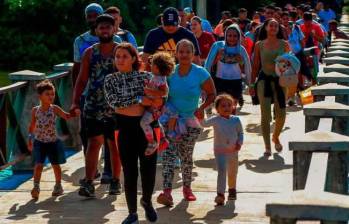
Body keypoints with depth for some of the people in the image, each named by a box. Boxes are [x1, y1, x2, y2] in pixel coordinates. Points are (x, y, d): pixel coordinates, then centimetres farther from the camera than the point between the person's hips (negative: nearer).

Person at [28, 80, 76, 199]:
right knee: (39, 164, -11)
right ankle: (36, 187, -11)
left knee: (56, 165, 10)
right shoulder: (35, 110, -2)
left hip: (53, 142, 0)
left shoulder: (54, 109, -7)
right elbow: (32, 126, 10)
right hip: (39, 142, 0)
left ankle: (58, 186, 27)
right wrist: (30, 140, 12)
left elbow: (66, 116, -17)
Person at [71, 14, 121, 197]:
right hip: (93, 107, 1)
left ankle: (115, 181, 19)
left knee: (114, 145, 7)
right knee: (93, 143, -5)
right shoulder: (90, 53, 5)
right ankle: (88, 183, -9)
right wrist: (75, 102, -7)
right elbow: (82, 79, 4)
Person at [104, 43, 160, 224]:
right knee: (130, 172, 3)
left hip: (146, 125, 1)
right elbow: (113, 101, -14)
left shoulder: (145, 76, 4)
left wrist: (156, 101, -21)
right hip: (125, 128, -1)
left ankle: (147, 202, 34)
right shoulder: (110, 79, 3)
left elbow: (157, 101, 1)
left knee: (149, 169, 5)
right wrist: (139, 100, -17)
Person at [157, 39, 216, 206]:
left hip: (190, 120, 0)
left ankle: (187, 187, 30)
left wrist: (202, 108, -13)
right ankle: (167, 192, -22)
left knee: (186, 155, 11)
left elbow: (212, 94, 0)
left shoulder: (200, 73, -8)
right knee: (168, 154, -14)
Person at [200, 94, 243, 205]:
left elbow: (240, 132, 10)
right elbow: (205, 123, -22)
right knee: (222, 172, -16)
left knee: (232, 173, 18)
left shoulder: (236, 120, -1)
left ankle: (232, 190, 41)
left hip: (233, 151, 4)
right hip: (220, 151, -4)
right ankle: (220, 194, -17)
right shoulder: (216, 120, -10)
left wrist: (240, 142, -5)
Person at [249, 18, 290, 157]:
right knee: (265, 113, -5)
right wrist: (252, 84, 6)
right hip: (264, 79, -1)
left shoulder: (284, 44, 4)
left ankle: (276, 137, 31)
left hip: (280, 79, 1)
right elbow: (255, 66, 8)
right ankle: (267, 147, 2)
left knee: (281, 114, 0)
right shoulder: (259, 45, 4)